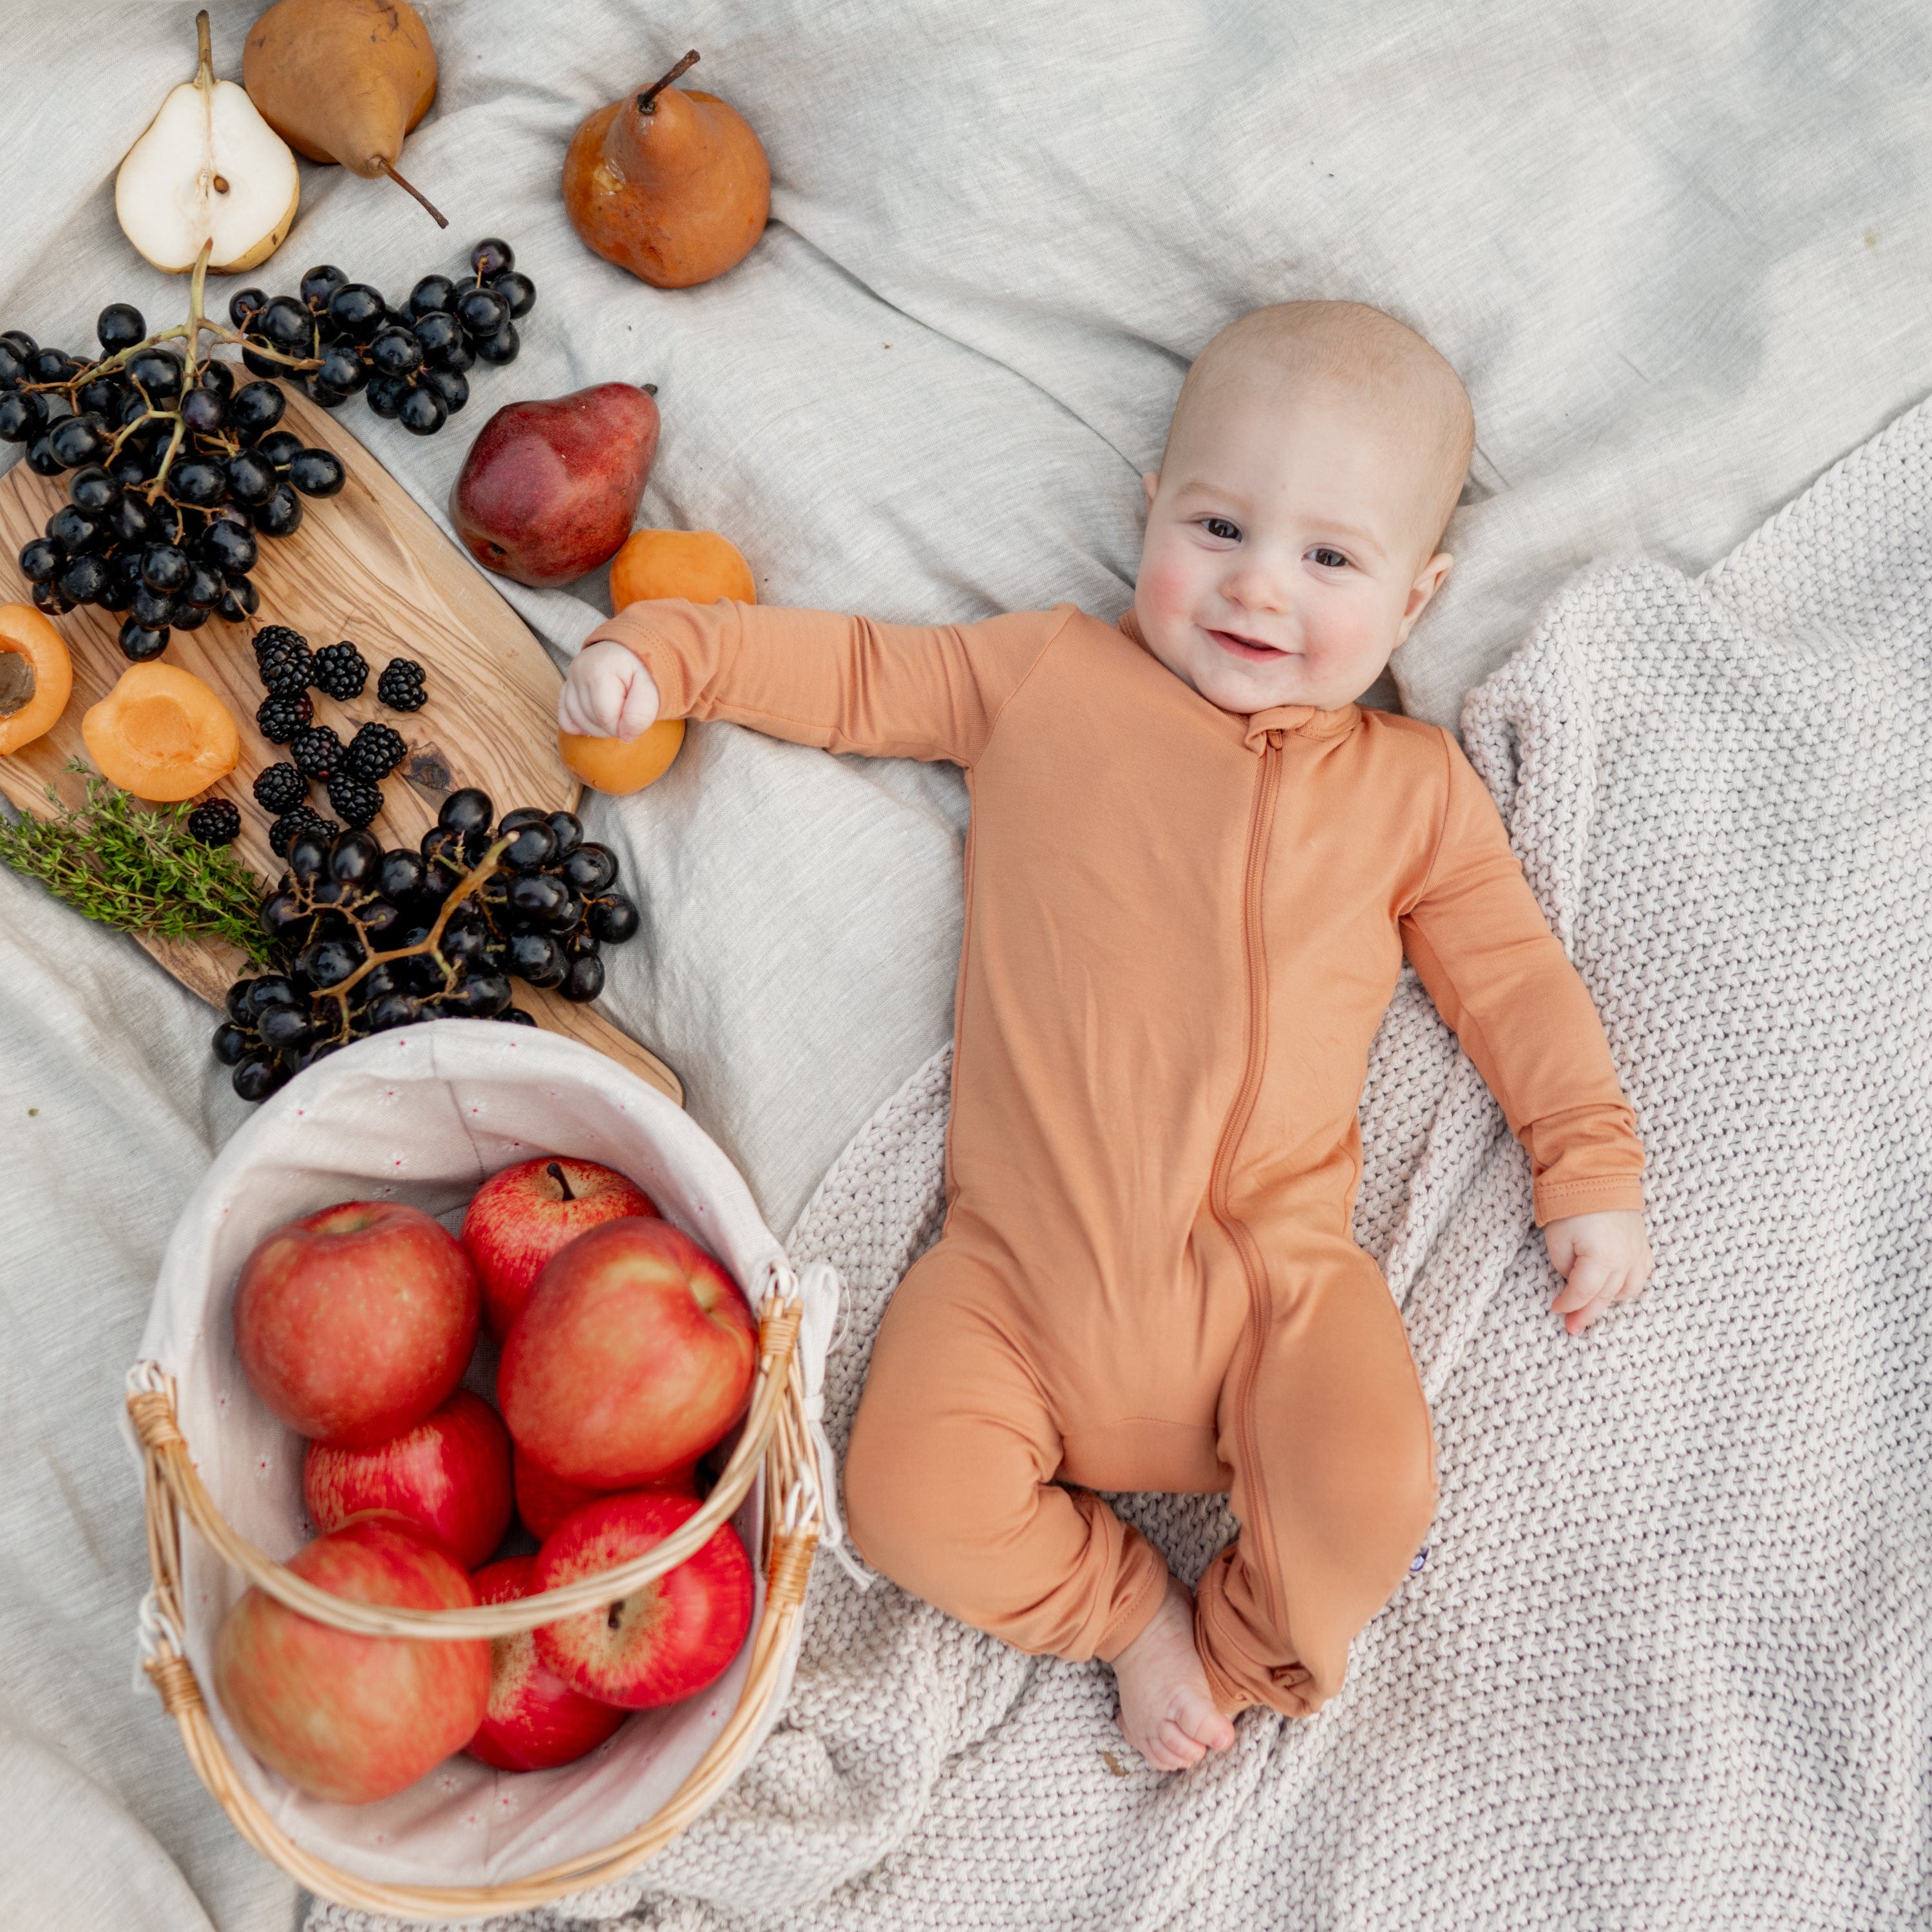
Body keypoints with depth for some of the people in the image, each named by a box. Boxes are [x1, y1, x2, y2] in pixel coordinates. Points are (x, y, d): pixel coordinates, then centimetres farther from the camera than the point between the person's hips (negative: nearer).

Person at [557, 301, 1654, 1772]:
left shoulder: (1415, 791, 12)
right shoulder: (1048, 679, 9)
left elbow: (1512, 971, 17)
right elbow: (862, 674, 16)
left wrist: (1592, 1164, 11)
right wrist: (671, 653, 8)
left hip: (1268, 1263, 0)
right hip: (1021, 1260, 0)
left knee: (1371, 1494, -22)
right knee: (917, 1502, -18)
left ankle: (1246, 1645, 12)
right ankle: (1128, 1610, 12)